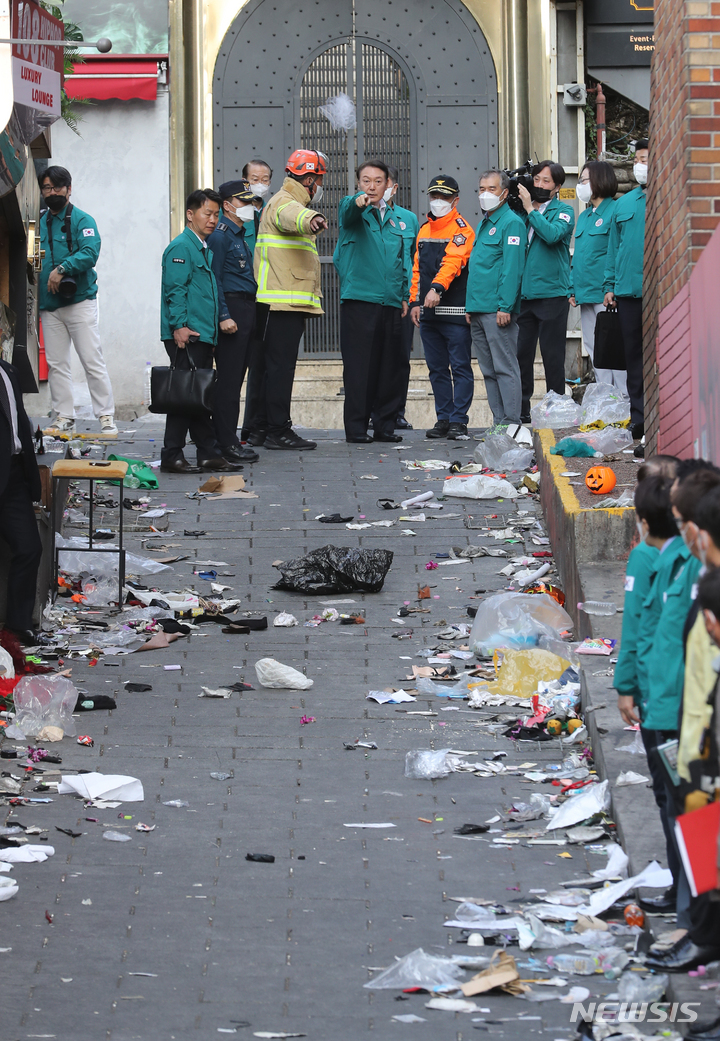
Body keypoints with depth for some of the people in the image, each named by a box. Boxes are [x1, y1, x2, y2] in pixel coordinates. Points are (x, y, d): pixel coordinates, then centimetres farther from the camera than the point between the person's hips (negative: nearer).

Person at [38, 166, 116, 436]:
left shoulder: (82, 220, -1)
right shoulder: (39, 223, 15)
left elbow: (90, 253, -15)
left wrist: (63, 268, -28)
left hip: (79, 300, -5)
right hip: (48, 305, 5)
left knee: (92, 360, -8)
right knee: (56, 363, 5)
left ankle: (106, 417, -7)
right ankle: (64, 417, 11)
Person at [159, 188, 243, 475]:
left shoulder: (205, 251, 21)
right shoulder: (181, 247, -8)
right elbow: (174, 290, -16)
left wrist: (222, 320, 21)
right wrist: (179, 326, -22)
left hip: (203, 337, 10)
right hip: (186, 336, -10)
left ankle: (210, 454, 13)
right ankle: (172, 457, -6)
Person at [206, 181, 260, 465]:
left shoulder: (240, 235, 20)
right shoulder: (220, 235, -9)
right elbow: (213, 279, -15)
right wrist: (224, 316, -21)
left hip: (247, 311, 10)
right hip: (232, 308, -10)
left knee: (235, 378, 10)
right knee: (229, 379, -9)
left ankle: (225, 439, 14)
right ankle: (227, 444, -9)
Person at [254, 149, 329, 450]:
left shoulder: (290, 202, 24)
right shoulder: (284, 202, -11)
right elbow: (292, 216, -37)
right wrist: (311, 219, -59)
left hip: (290, 302, 11)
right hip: (284, 300, -11)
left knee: (280, 366, 12)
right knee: (281, 365, -11)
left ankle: (276, 428, 16)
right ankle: (278, 432, -13)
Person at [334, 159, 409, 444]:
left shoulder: (392, 217, 18)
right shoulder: (352, 210, 1)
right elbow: (349, 211, -25)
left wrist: (404, 295, 17)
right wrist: (358, 201, -47)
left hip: (390, 302, 5)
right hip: (359, 300, -5)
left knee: (389, 367, 7)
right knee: (358, 366, -6)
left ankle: (385, 424, 16)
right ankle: (356, 427, -2)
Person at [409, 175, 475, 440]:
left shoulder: (461, 229, -5)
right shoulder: (424, 229, 17)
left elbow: (453, 261, -21)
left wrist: (438, 287, -35)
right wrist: (415, 301, 13)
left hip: (455, 311, -7)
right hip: (428, 313, 7)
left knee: (460, 367, -5)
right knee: (437, 368, 10)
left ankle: (459, 421, -4)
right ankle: (443, 418, 15)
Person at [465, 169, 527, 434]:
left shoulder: (511, 223, -8)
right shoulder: (483, 224, 20)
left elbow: (512, 268, -15)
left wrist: (505, 306, -20)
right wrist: (470, 306, 17)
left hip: (497, 311, -9)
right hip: (478, 311, 9)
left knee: (504, 367, -8)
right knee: (489, 370, 10)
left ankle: (511, 423, -7)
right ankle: (498, 422, 13)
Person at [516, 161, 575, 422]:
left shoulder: (563, 211, 1)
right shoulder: (525, 211, 16)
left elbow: (553, 234, -18)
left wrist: (530, 209, -14)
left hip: (552, 294, -5)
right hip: (524, 293, 5)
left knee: (552, 357, -1)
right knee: (521, 354, 5)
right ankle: (521, 413, 11)